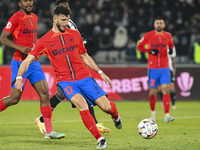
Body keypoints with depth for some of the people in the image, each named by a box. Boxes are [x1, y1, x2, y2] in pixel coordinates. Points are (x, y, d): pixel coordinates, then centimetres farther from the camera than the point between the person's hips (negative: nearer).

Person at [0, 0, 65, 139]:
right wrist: (20, 48, -22)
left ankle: (49, 131, -3)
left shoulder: (34, 18, 13)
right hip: (20, 63, -7)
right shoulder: (16, 18, -11)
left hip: (34, 63, 7)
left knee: (45, 94, -3)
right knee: (14, 99, -4)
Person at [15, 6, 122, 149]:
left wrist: (101, 72, 16)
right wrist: (19, 77, -17)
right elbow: (27, 61, -2)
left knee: (106, 106, -8)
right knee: (81, 103, -31)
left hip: (84, 78, 3)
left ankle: (115, 116, 31)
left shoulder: (74, 34, 9)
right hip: (65, 81, -3)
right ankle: (99, 139, -20)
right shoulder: (45, 41, 0)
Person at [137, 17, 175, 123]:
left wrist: (170, 49, 1)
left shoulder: (168, 36, 7)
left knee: (166, 89, -13)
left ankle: (167, 115, -17)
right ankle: (153, 112, 27)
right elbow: (139, 47, 6)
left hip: (165, 68, 1)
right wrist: (149, 50, -11)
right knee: (152, 92, 3)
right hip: (153, 68, -1)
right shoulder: (148, 35, 0)